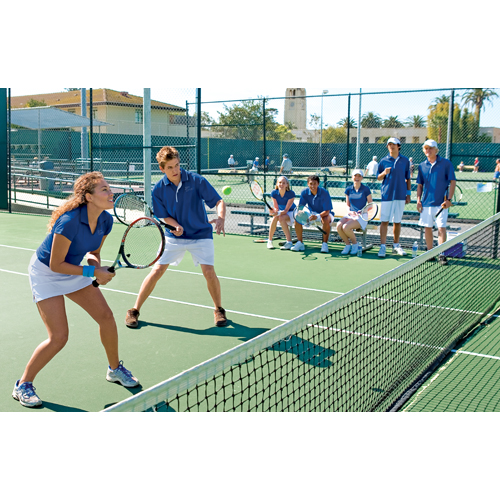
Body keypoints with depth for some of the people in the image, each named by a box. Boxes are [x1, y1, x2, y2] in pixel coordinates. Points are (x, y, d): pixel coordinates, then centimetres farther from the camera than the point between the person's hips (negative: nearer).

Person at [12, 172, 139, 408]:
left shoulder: (106, 221, -11)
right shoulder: (70, 222, -34)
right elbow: (55, 265, -26)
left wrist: (96, 264, -15)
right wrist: (93, 271, -26)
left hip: (72, 271, 7)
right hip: (45, 273, -7)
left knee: (106, 316, 2)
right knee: (59, 337, -13)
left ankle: (114, 369, 25)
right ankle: (23, 385, 9)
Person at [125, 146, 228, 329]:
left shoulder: (196, 180, -14)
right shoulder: (158, 189, -8)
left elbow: (219, 201, -13)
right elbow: (164, 216, 0)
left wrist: (221, 218, -34)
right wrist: (176, 226, -21)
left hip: (201, 235, -1)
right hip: (174, 236, 1)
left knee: (209, 271, -15)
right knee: (157, 271, -5)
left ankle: (219, 310, 10)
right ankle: (134, 310, 11)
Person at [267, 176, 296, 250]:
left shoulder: (291, 194, -24)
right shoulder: (274, 193, -14)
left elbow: (286, 210, -26)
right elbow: (276, 208, -12)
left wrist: (277, 213, -45)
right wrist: (274, 211, -37)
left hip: (291, 212, -3)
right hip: (281, 211, 3)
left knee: (281, 218, -35)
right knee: (275, 217, -31)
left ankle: (289, 243, -30)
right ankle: (269, 241, -18)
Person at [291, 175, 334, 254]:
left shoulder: (324, 193, -24)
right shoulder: (305, 192, -12)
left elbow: (327, 211, -27)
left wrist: (317, 216, -45)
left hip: (324, 214, -4)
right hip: (312, 214, 4)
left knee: (326, 220, -39)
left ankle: (325, 244, -23)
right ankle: (300, 243, -11)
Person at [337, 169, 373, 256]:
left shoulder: (366, 189, -1)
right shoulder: (348, 189, 10)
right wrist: (349, 211, -3)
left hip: (362, 216, -4)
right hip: (350, 215, 4)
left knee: (346, 227, -31)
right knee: (338, 226, -27)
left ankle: (355, 244, -2)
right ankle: (348, 245, -4)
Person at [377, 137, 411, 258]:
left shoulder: (405, 161, 7)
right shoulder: (384, 161, 4)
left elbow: (408, 179, 12)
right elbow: (378, 178, 8)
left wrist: (408, 194, 7)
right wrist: (384, 173, -14)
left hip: (400, 196, 1)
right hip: (387, 195, -1)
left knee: (397, 221, 9)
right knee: (384, 221, -6)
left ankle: (396, 246, 20)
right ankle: (382, 247, -6)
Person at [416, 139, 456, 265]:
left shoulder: (446, 163, -2)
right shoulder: (422, 166, 9)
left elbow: (453, 182, -3)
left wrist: (449, 199, -11)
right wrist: (418, 200, 3)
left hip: (441, 203, -4)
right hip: (426, 203, 4)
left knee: (441, 228, -8)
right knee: (427, 228, 8)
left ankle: (442, 255, -4)